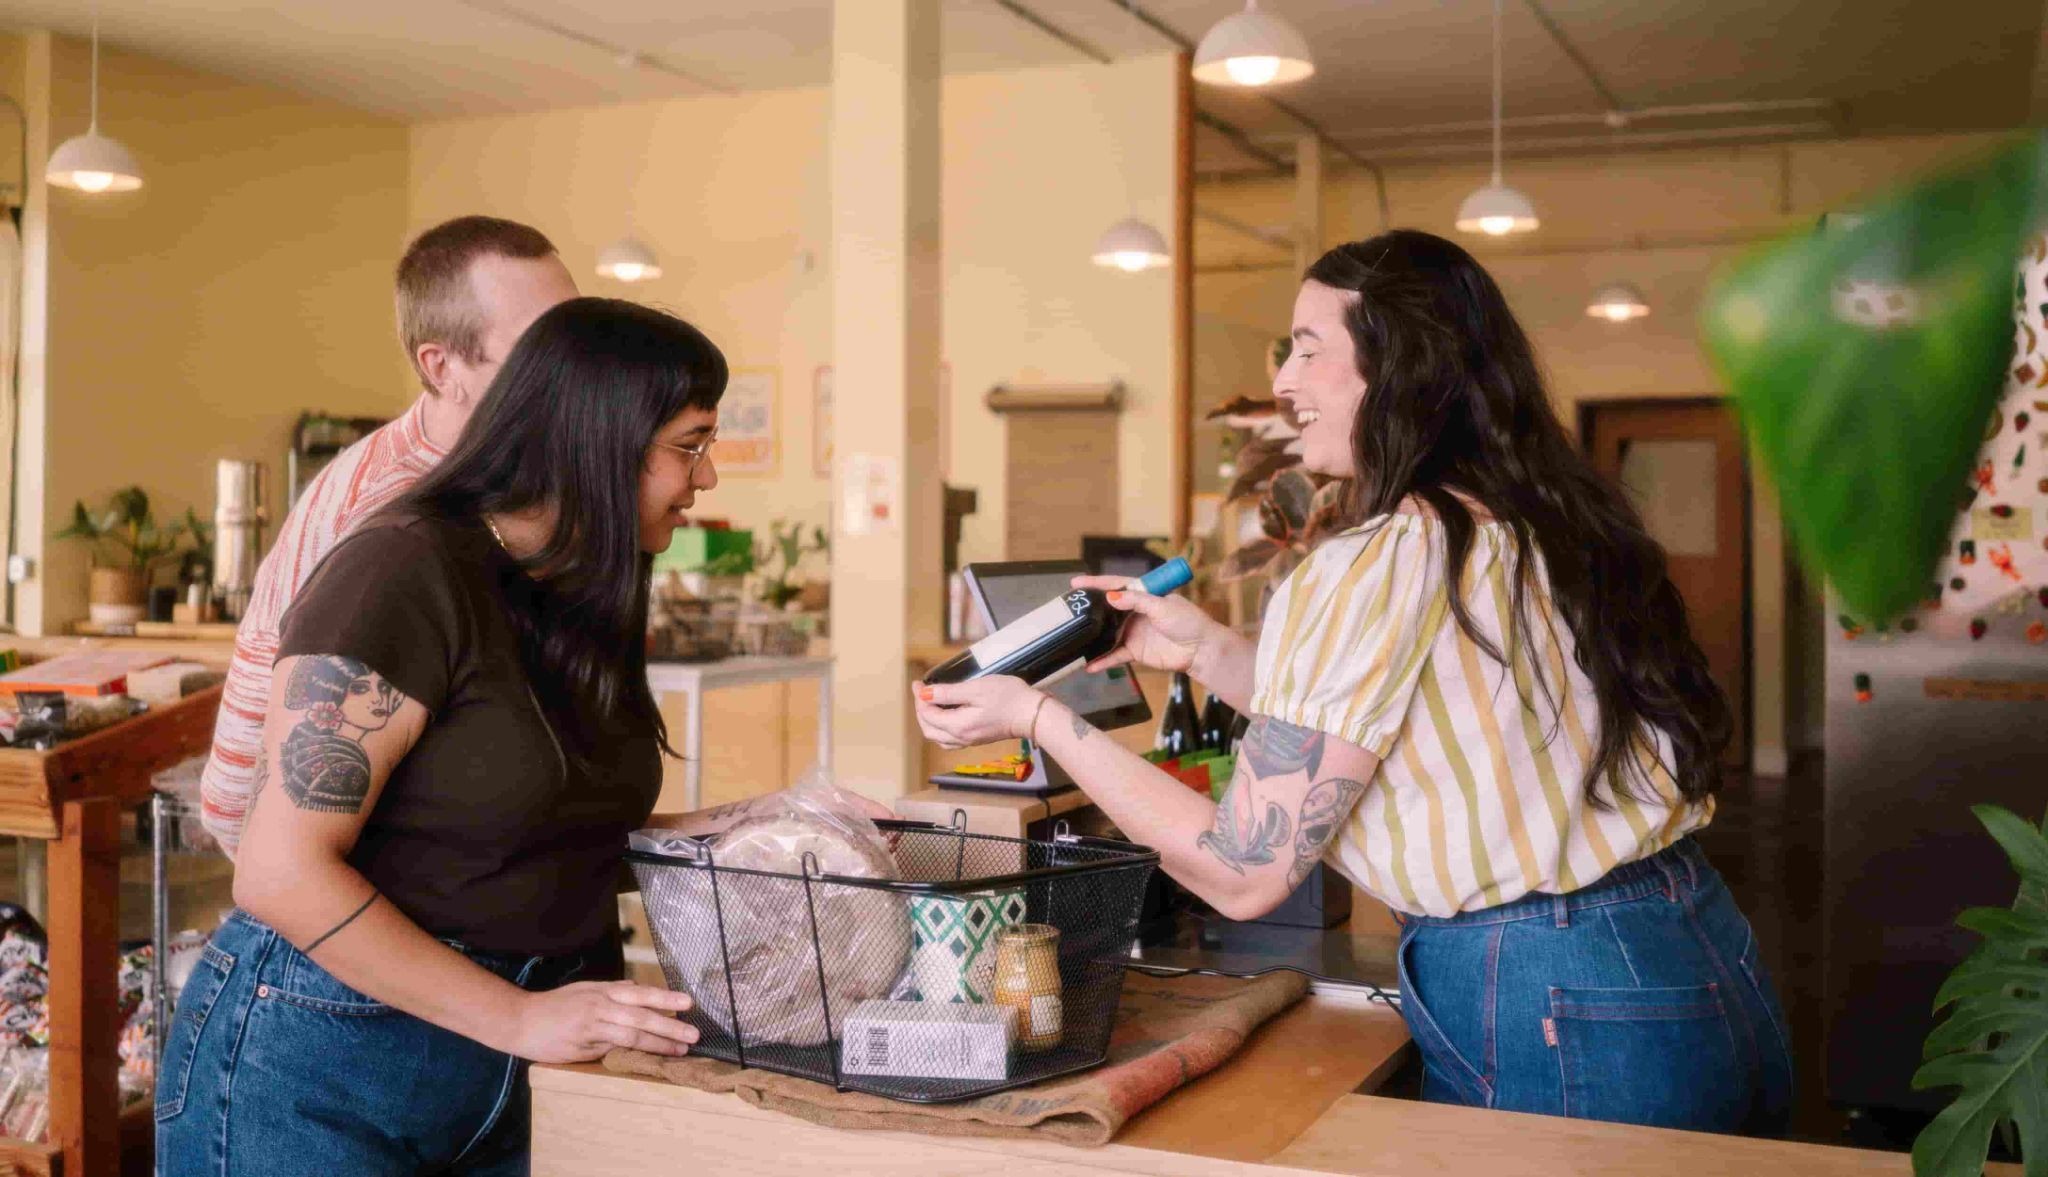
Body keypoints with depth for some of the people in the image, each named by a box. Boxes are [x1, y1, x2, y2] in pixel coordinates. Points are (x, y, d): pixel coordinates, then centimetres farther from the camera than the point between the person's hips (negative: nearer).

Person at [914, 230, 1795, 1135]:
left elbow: (1242, 875, -15)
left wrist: (1037, 715, -8)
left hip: (1551, 1024, -8)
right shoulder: (1546, 528, 7)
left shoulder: (1376, 568, -18)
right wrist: (1206, 650, 15)